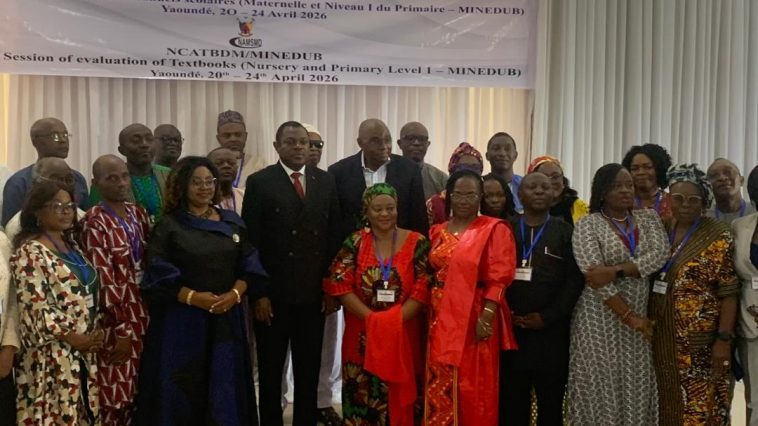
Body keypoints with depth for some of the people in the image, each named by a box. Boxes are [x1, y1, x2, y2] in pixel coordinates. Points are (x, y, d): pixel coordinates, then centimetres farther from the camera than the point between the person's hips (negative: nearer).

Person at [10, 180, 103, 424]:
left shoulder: (70, 244, 11)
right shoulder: (30, 253, -13)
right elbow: (37, 308, -19)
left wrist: (93, 334, 5)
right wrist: (75, 338, -16)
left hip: (83, 351, 8)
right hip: (52, 355, -8)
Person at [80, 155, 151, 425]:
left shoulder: (138, 214, 8)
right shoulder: (95, 222, -11)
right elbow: (104, 280, -15)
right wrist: (121, 329, -16)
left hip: (143, 313, 6)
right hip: (116, 317, -6)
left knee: (137, 393, 12)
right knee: (114, 395, 1)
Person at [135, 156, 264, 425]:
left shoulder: (232, 222, 8)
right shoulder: (168, 225, -1)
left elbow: (249, 266, 6)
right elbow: (158, 275, -7)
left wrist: (234, 294, -12)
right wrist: (192, 297, -18)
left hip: (227, 317, 3)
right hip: (181, 319, -3)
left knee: (224, 389, 7)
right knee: (181, 391, 2)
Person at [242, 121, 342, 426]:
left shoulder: (326, 181, 7)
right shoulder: (259, 182, -3)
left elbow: (334, 235, 6)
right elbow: (251, 241, -7)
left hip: (314, 292, 3)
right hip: (274, 292, -2)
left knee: (309, 369, 12)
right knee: (270, 369, 11)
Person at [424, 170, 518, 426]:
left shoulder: (495, 229, -5)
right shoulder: (437, 231, 12)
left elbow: (499, 277, -11)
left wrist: (487, 316, -19)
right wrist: (429, 312, 4)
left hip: (474, 317, -5)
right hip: (440, 318, 5)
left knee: (472, 385, 3)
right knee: (439, 383, 11)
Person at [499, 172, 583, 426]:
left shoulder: (566, 232, 6)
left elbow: (575, 279, -3)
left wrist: (547, 317, -10)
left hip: (551, 331, -1)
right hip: (511, 329, 1)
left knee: (551, 401, 8)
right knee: (512, 401, 6)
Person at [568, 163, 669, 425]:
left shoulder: (648, 219, 9)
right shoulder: (588, 226, -5)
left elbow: (660, 255, -9)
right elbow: (595, 278, -14)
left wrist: (615, 270, -21)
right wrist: (628, 316, -15)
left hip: (639, 316, 4)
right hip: (601, 320, -4)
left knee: (637, 388, 7)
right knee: (601, 388, 0)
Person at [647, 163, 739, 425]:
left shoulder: (717, 235, -8)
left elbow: (729, 292, -11)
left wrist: (724, 338, -15)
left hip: (700, 339, -5)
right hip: (661, 336, 5)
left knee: (699, 405, 1)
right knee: (666, 403, 14)